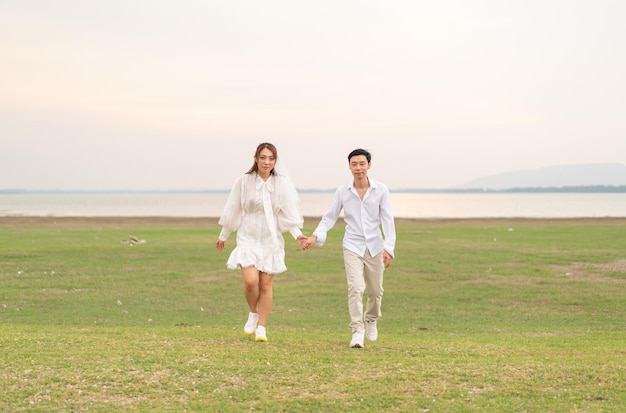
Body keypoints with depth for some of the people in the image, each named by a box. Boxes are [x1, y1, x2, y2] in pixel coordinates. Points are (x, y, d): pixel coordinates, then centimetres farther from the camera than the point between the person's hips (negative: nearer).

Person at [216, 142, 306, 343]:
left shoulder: (282, 183, -5)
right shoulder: (243, 181, -5)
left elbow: (289, 213, -7)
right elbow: (232, 211, 6)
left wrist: (297, 234, -23)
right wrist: (223, 236, 15)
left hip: (271, 239, 1)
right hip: (248, 238, -1)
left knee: (265, 285, 3)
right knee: (250, 281, -16)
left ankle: (262, 328, 16)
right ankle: (253, 314, 14)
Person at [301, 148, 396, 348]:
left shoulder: (381, 190, -5)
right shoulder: (342, 192, -3)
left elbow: (387, 220, -5)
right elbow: (329, 217, 3)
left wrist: (388, 248, -14)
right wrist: (315, 237, -11)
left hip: (375, 246, 1)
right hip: (353, 246, -1)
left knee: (375, 291, 12)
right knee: (355, 287, -17)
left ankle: (371, 320, 41)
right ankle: (357, 331, -12)